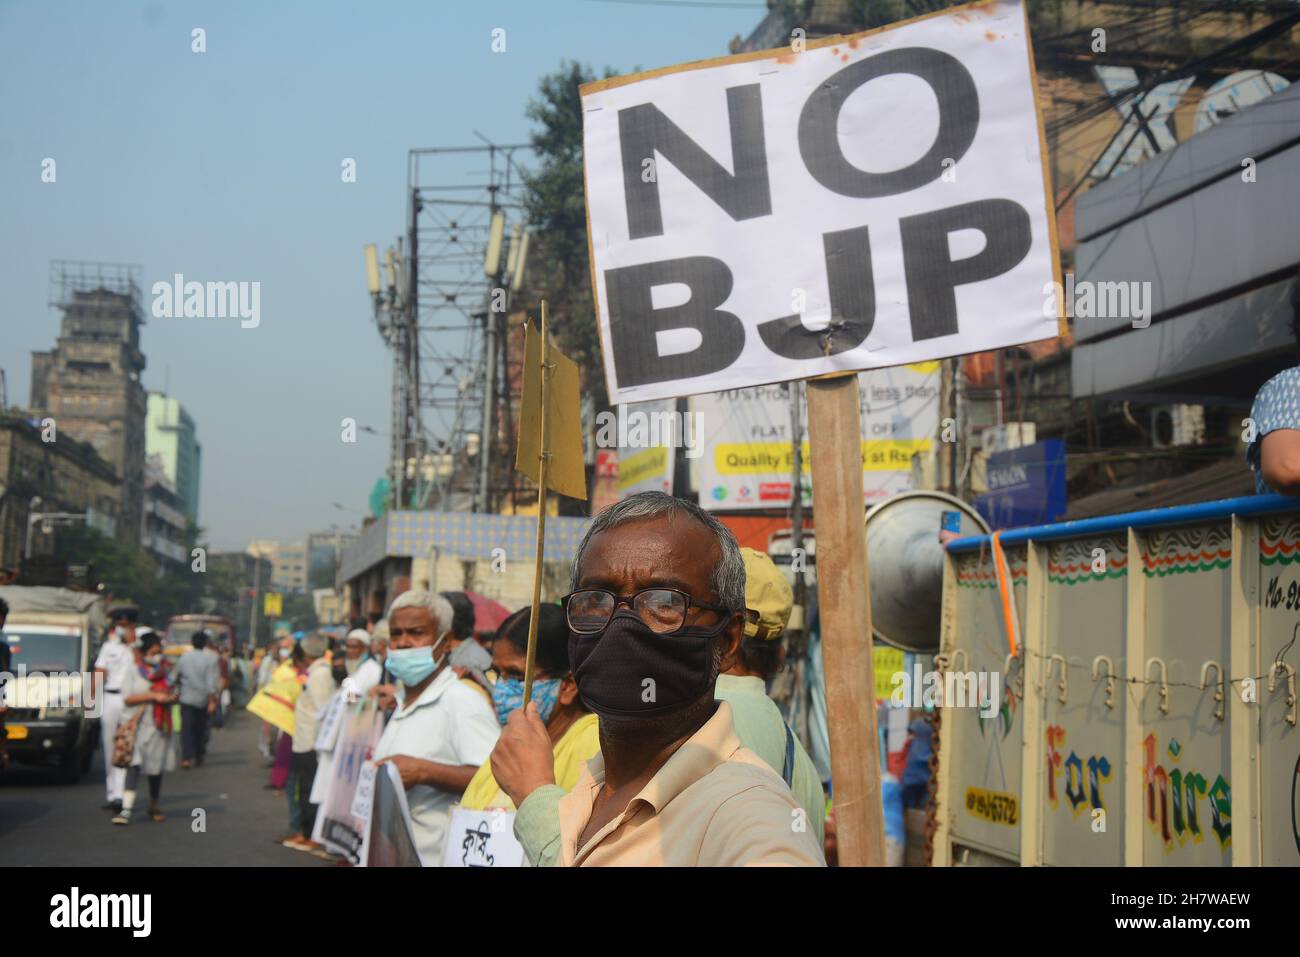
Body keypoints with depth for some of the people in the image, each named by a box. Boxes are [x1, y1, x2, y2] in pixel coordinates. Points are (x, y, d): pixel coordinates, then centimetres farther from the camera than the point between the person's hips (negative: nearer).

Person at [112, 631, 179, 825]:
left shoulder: (165, 671, 12)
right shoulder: (134, 671, -1)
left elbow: (172, 694, 19)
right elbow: (127, 698, -10)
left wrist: (171, 698, -6)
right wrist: (153, 696, -18)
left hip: (159, 726, 4)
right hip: (137, 725, -4)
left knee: (156, 768, 11)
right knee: (134, 765, -16)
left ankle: (155, 806, 27)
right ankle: (127, 809, -21)